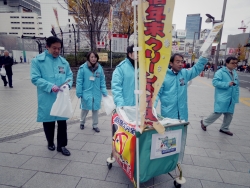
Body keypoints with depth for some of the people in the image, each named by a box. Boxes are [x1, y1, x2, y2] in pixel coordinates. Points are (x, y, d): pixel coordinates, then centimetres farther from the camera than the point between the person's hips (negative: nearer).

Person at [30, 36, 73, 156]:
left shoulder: (64, 61, 6)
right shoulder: (37, 60, -6)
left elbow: (70, 75, 9)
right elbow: (35, 78, -11)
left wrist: (68, 84, -12)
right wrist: (50, 86, -23)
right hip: (47, 99, -2)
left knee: (62, 122, 8)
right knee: (48, 122, 14)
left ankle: (61, 145, 23)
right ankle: (50, 142, 38)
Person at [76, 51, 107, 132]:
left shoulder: (100, 68, -1)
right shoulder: (83, 68, -9)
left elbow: (102, 81, 2)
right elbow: (79, 81, -7)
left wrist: (104, 92, -3)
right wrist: (79, 93, -8)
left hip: (97, 93, 2)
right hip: (86, 93, -2)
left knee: (95, 109, 12)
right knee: (85, 109, 13)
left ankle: (95, 125, 30)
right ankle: (82, 122, 40)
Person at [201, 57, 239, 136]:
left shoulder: (235, 73, 13)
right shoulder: (220, 72, -11)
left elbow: (236, 86, 17)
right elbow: (215, 82, -20)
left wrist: (236, 97, 13)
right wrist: (227, 84, -24)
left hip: (231, 98, 7)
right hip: (222, 98, -7)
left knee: (229, 114, 13)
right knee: (218, 113, -6)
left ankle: (224, 128, 32)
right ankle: (204, 123, 16)